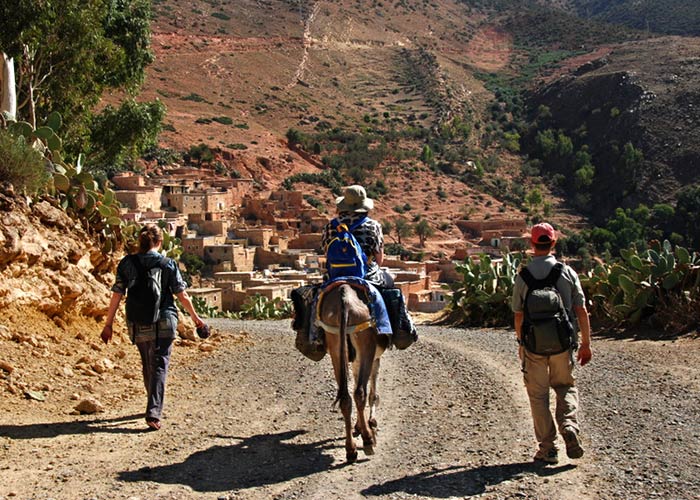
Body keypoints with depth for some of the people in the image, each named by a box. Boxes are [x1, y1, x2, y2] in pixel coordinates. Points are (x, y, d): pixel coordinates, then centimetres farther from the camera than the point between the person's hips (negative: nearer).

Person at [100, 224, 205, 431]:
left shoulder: (127, 264, -1)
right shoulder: (168, 264, -5)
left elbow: (116, 296, -2)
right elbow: (182, 296, 0)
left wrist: (108, 324, 5)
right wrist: (196, 318, 13)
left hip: (138, 326, 3)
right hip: (163, 324, -3)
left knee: (147, 365, 20)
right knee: (159, 366, -1)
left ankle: (155, 406, 38)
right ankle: (153, 413, -15)